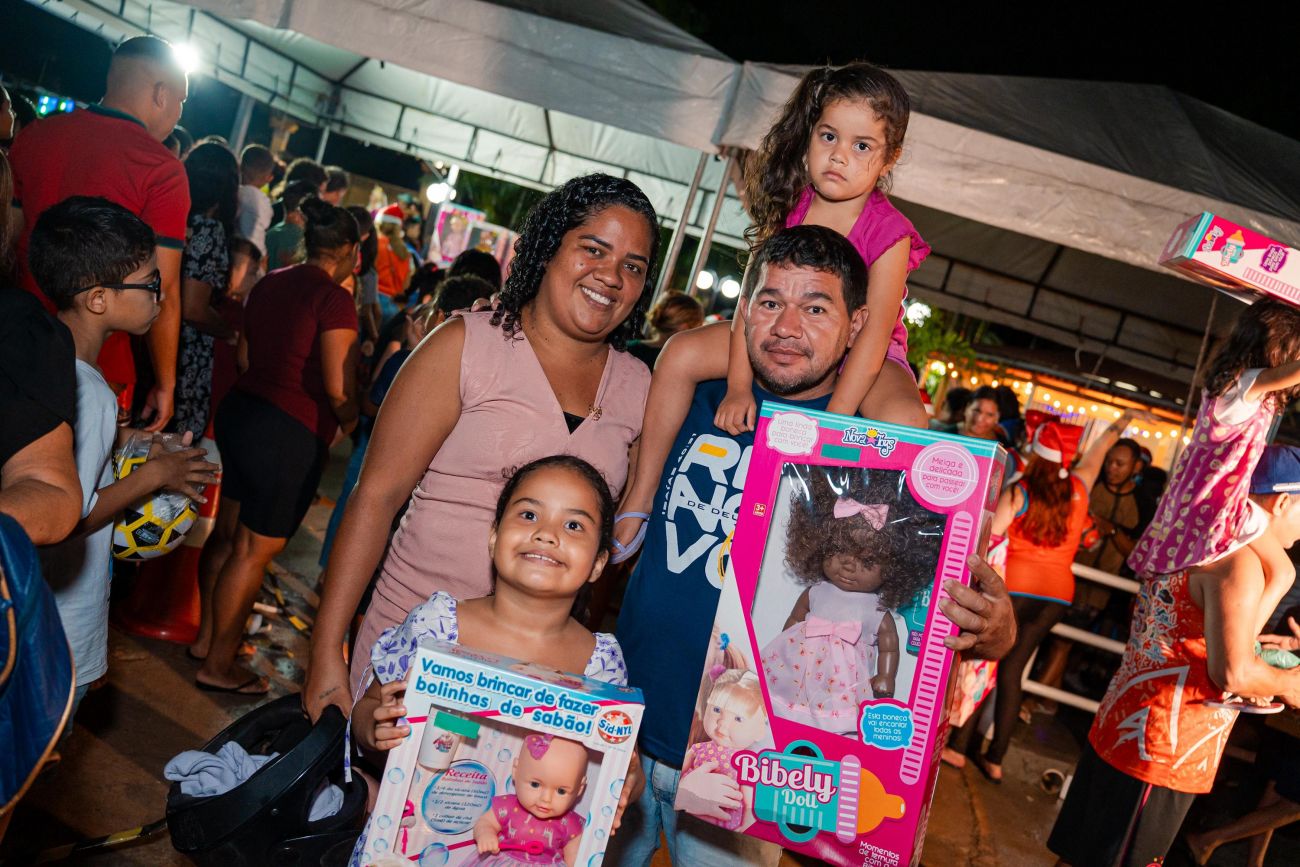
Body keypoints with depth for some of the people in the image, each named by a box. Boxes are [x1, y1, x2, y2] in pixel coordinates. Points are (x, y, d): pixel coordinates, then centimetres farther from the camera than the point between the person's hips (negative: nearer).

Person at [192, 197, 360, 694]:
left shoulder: (269, 284, 9)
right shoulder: (335, 298, -15)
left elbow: (246, 357, 16)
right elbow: (338, 387, -20)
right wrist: (349, 420, -1)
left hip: (241, 410, 8)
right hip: (291, 434, -8)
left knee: (228, 532, 18)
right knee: (255, 550, 3)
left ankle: (206, 636, 33)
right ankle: (217, 664, 14)